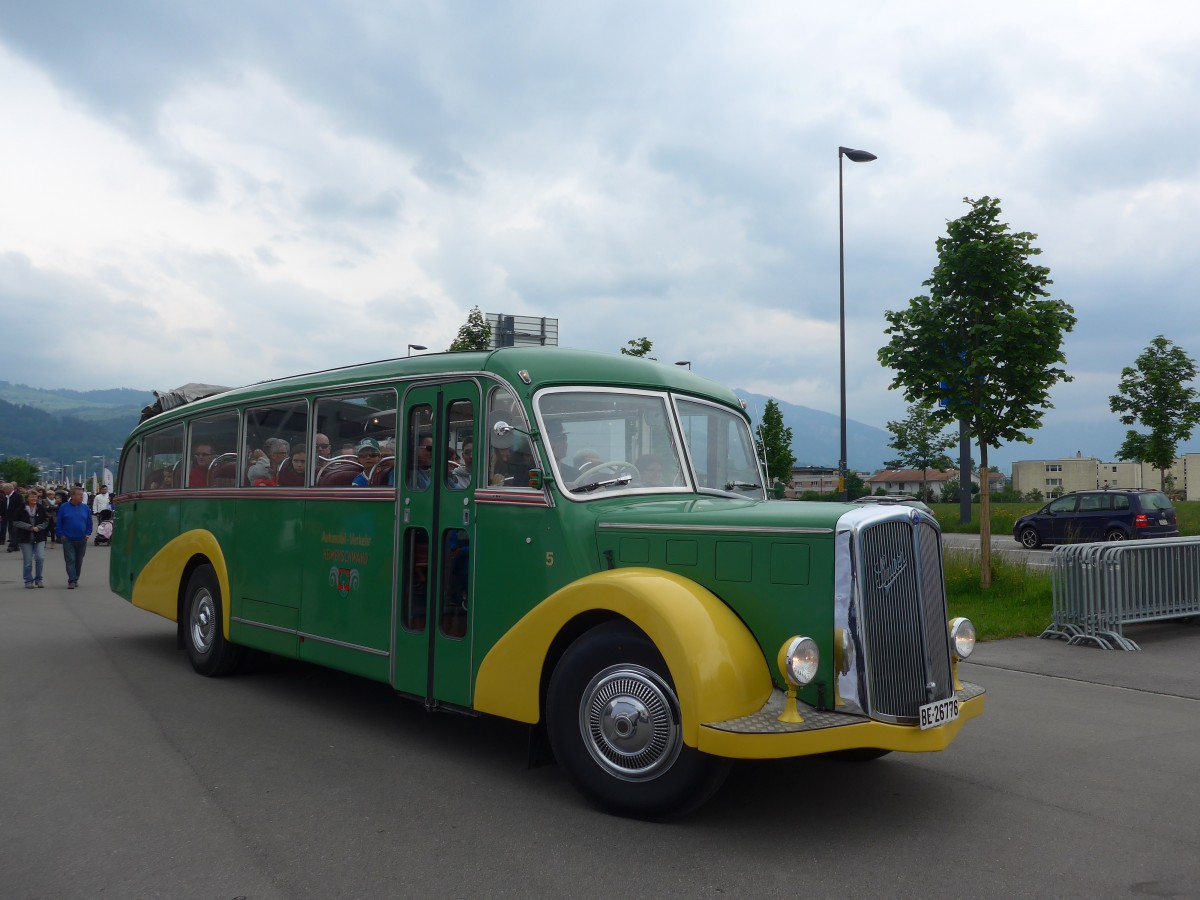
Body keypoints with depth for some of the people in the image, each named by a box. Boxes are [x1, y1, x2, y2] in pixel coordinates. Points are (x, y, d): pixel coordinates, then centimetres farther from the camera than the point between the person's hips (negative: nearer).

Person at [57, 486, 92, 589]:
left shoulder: (85, 507, 3)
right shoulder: (64, 507, -3)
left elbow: (89, 523, 9)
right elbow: (59, 522, 0)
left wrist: (87, 534, 1)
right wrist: (61, 534, -5)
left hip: (82, 539, 3)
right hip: (68, 540, -3)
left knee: (79, 561, 11)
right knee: (70, 560, -6)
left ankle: (75, 579, 23)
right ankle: (72, 581, -7)